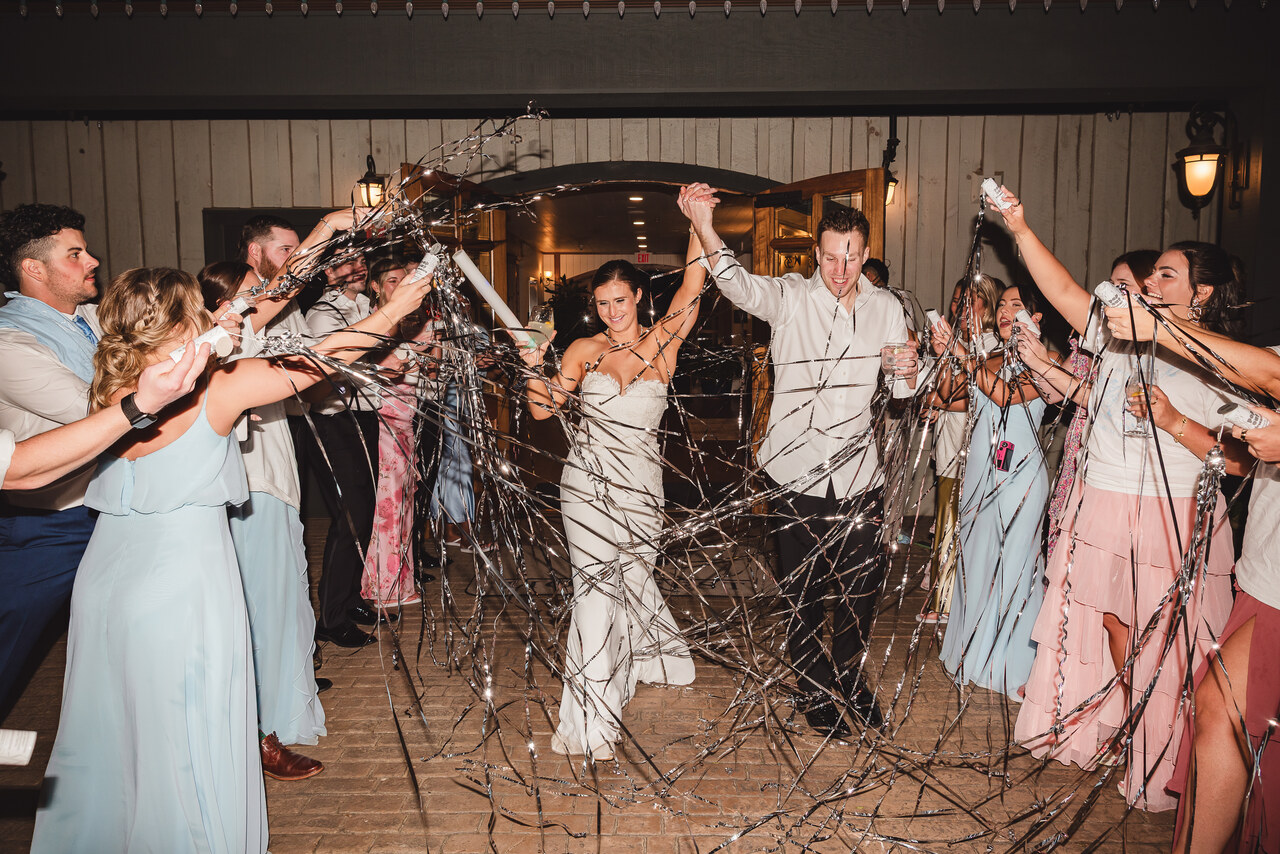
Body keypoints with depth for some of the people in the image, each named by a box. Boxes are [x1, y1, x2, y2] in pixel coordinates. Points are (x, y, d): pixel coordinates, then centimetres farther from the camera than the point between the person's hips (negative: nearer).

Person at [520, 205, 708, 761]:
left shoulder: (663, 341, 1)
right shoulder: (585, 350, 4)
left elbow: (693, 286, -11)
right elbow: (544, 408, 1)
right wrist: (533, 365, -15)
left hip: (639, 484, 0)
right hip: (587, 483, 0)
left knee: (627, 576, 9)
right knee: (597, 582, -3)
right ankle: (591, 721, 6)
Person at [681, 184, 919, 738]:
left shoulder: (886, 308, 6)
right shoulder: (791, 298, -6)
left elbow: (901, 392, 11)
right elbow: (741, 286, -27)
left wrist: (907, 371, -14)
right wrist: (704, 230, -43)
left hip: (858, 472, 3)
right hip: (797, 469, -3)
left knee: (864, 583, 13)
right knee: (802, 590, 8)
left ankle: (849, 675, 40)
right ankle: (815, 690, 31)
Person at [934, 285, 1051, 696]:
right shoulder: (989, 361, 14)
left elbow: (1005, 394, -21)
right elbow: (948, 394, 8)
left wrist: (962, 354, -22)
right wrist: (946, 357, -9)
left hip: (1019, 474, -6)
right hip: (981, 469, 6)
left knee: (1012, 562, -2)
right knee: (975, 558, 11)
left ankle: (1012, 665, 11)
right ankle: (975, 652, 25)